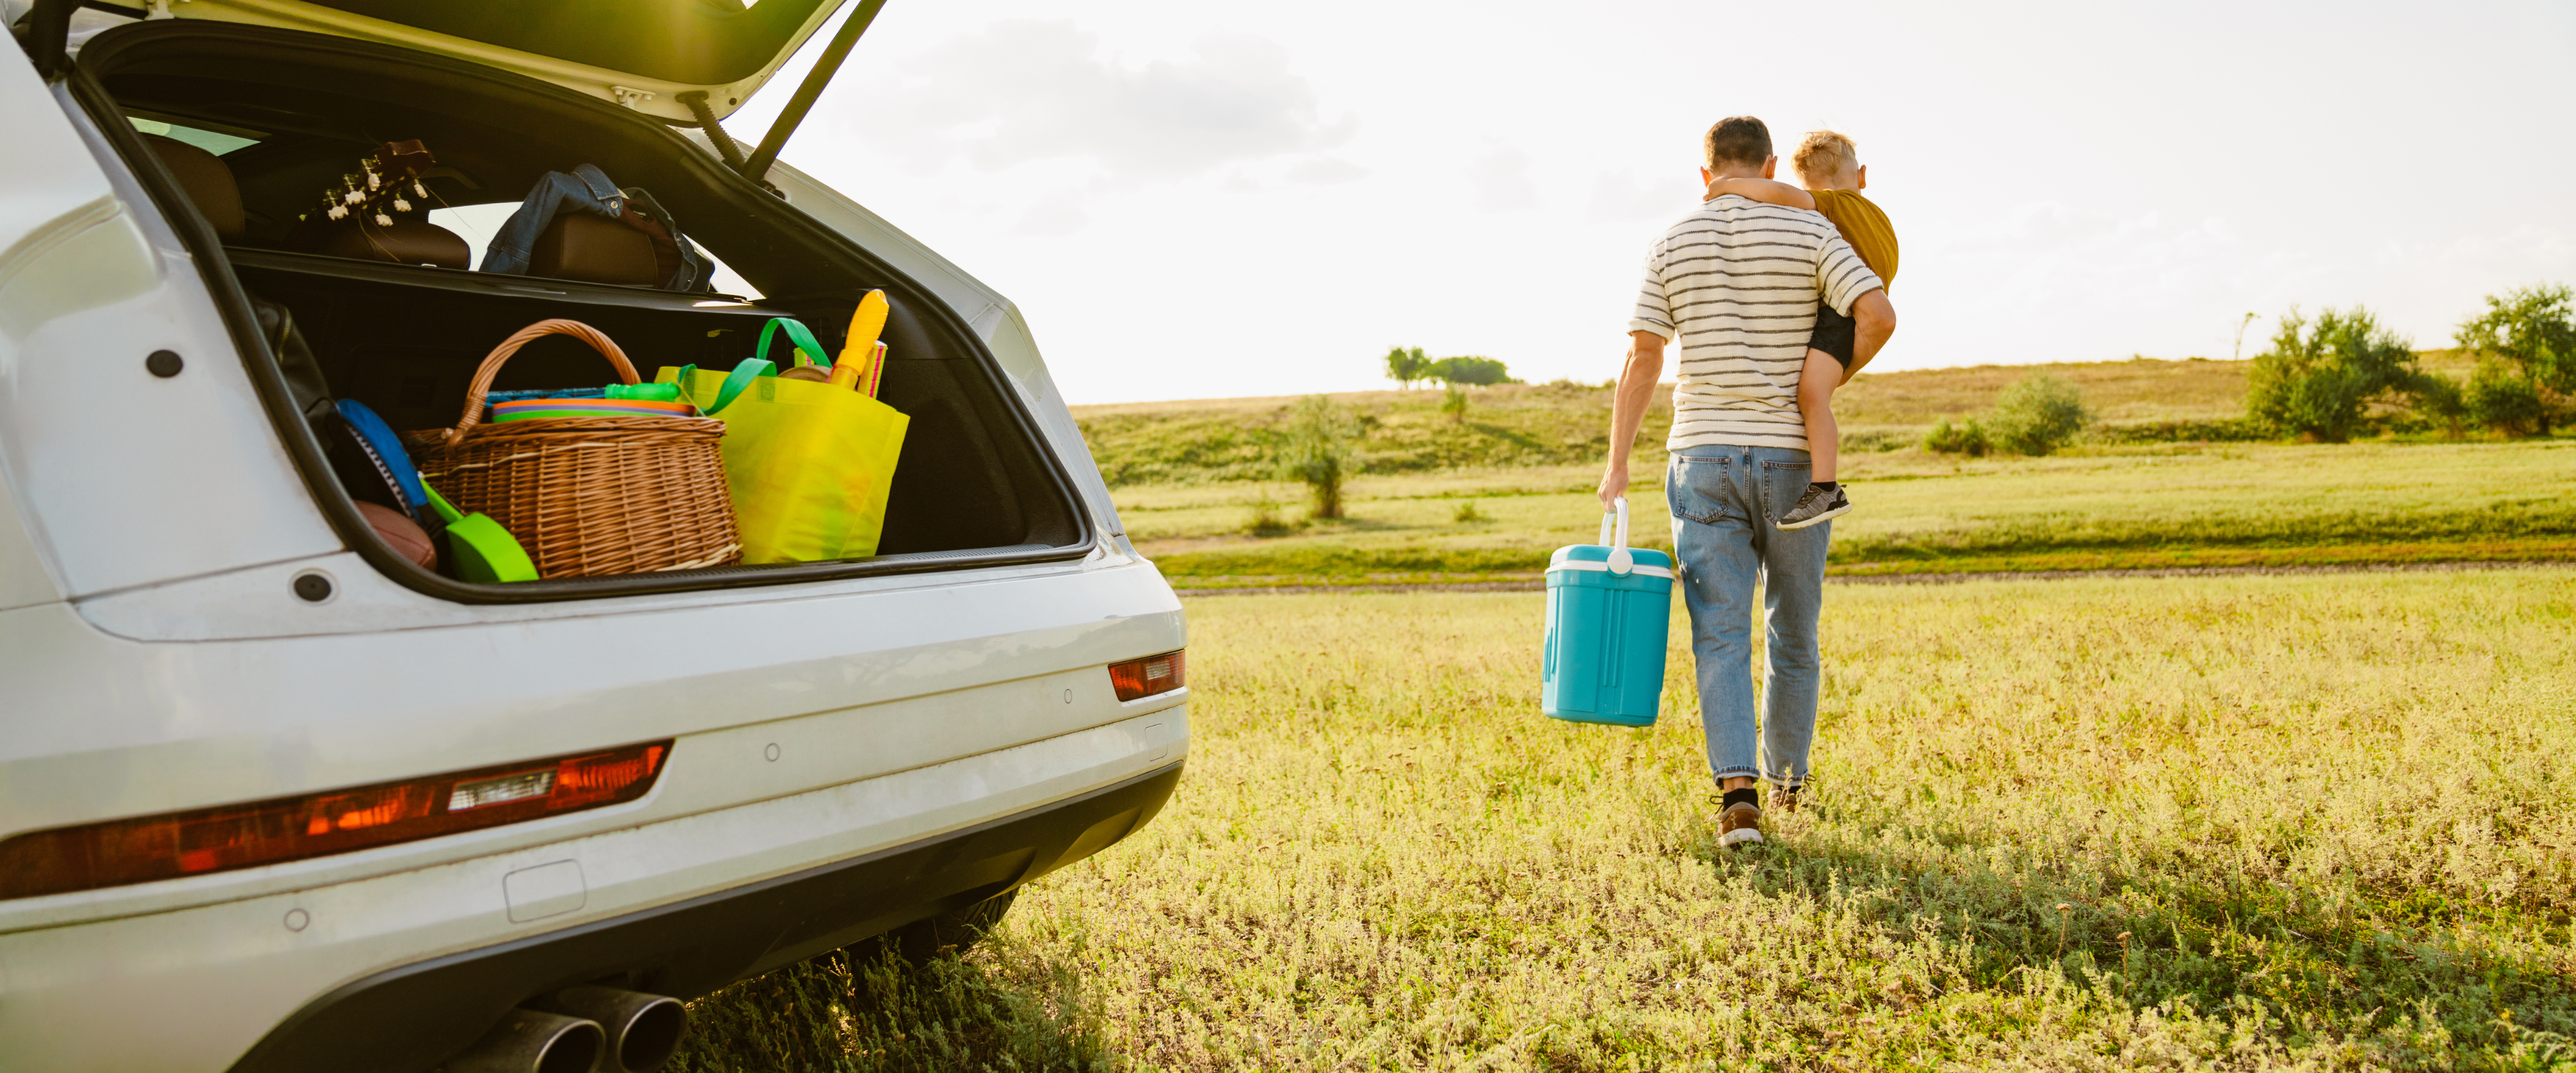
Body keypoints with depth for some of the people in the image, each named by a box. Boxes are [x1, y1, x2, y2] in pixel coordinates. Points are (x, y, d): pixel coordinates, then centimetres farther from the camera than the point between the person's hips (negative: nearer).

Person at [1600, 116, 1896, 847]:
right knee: (1793, 630, 16)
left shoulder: (1672, 246, 3)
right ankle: (1786, 777, 30)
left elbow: (1642, 359, -3)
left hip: (1704, 457, 0)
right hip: (1793, 459, 0)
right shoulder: (1809, 232, -2)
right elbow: (1879, 316, -15)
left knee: (1722, 636, -2)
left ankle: (1739, 793, -18)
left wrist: (1616, 465, -2)